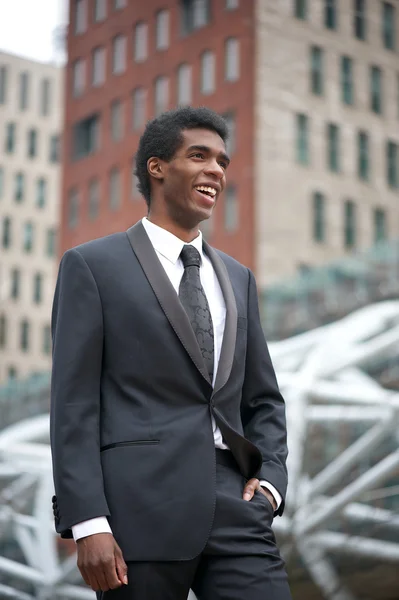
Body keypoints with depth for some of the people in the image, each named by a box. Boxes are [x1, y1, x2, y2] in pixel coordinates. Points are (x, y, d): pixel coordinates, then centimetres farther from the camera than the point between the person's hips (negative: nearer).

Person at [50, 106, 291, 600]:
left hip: (236, 509, 4)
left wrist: (269, 477, 3)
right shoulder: (92, 265, 3)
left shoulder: (237, 278, 19)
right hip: (140, 508, -4)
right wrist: (88, 524, -12)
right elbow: (73, 403, -3)